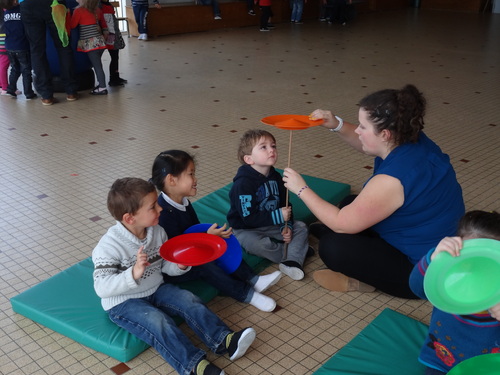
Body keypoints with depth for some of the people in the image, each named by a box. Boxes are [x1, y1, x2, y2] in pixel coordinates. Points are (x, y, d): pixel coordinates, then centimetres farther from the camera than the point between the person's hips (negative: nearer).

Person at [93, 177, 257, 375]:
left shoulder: (157, 232, -4)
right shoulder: (109, 245, -23)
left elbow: (166, 266, 7)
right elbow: (101, 288, -28)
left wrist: (180, 265, -17)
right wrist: (133, 274, -42)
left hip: (155, 290, 6)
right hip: (123, 303, -6)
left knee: (189, 300, -12)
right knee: (158, 321, -28)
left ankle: (223, 340, -20)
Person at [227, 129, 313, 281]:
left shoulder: (275, 177, 0)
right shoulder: (243, 183, -24)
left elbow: (284, 205, 7)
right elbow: (249, 218, -26)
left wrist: (287, 226, -12)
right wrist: (278, 216, -26)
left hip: (272, 224, 7)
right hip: (246, 229, -7)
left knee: (301, 227, -7)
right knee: (262, 245, -35)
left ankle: (291, 262, -27)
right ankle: (298, 250, -13)